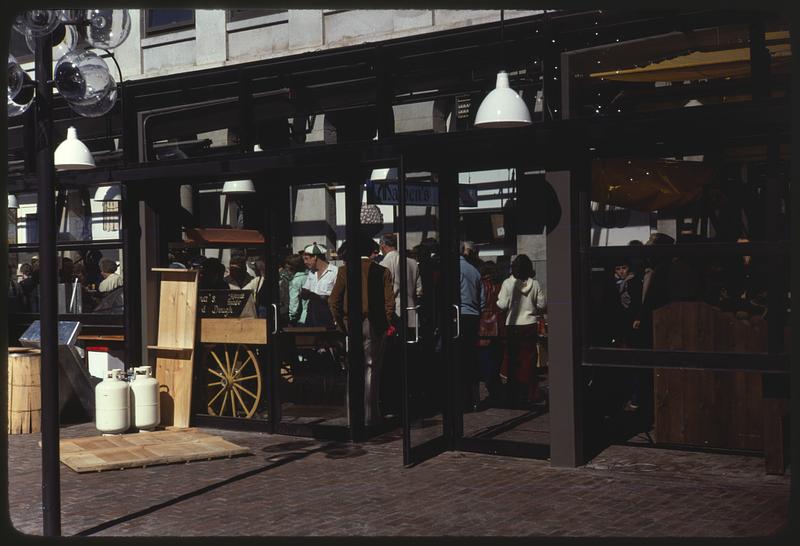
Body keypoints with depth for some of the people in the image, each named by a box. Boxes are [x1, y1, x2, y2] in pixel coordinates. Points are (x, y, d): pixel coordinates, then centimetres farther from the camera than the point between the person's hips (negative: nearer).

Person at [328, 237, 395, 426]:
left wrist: (341, 324, 6)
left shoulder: (344, 271, 0)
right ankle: (371, 415, 3)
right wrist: (387, 324, 5)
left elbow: (334, 300, -3)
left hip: (351, 325, 1)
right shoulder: (382, 272, -1)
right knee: (371, 369, 3)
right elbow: (389, 302, -6)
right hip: (374, 325, -1)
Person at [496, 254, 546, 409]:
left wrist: (497, 302, 11)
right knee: (529, 359, 10)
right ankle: (531, 393, 13)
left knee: (513, 360, 5)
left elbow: (502, 305, -10)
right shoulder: (535, 284, -2)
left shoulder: (508, 283, -9)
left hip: (513, 326, -2)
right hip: (530, 326, 2)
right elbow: (542, 304, 0)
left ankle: (515, 395, 7)